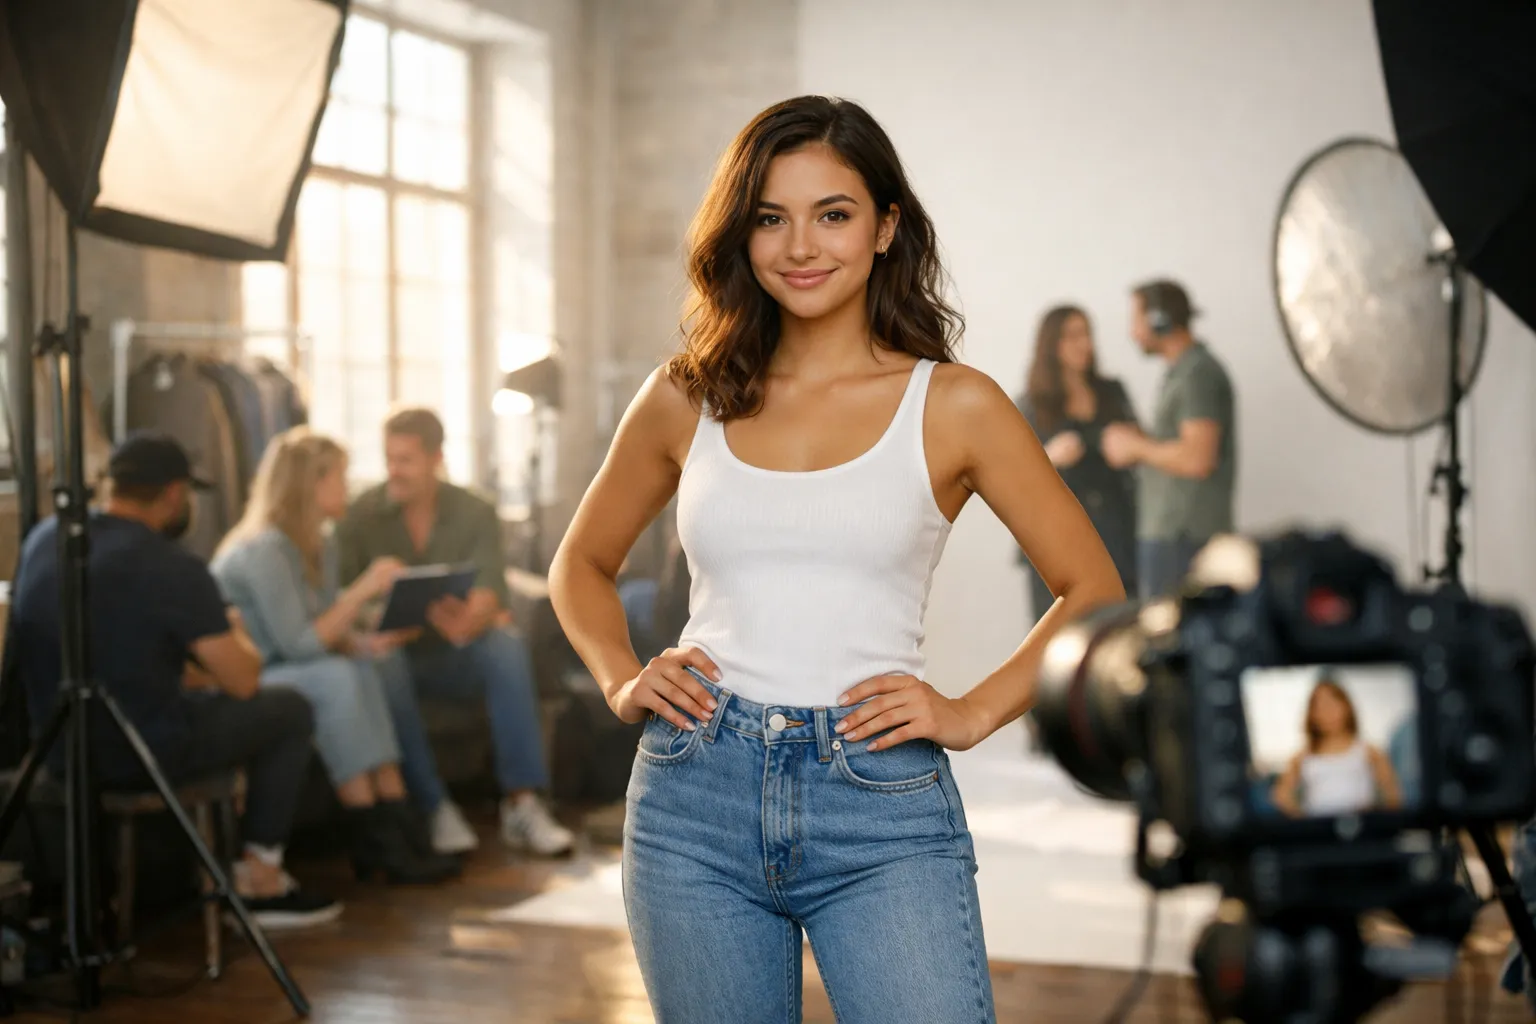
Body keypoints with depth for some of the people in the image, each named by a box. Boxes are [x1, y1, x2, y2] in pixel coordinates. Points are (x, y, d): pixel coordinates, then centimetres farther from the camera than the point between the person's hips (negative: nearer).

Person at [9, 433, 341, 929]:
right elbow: (242, 681, -11)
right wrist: (236, 636, 12)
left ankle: (226, 859, 34)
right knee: (290, 710, 15)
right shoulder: (173, 567, -19)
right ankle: (260, 882, 16)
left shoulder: (42, 538, 1)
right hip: (144, 756, -7)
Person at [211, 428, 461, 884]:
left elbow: (326, 633, 9)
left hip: (278, 675, 8)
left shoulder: (319, 545, 9)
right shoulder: (262, 550, -20)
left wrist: (367, 642, -12)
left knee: (364, 669, -18)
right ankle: (376, 840, -26)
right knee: (336, 678, -31)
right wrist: (362, 592, -23)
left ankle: (397, 823, -23)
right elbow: (299, 645, -25)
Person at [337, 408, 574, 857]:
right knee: (381, 662, -36)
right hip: (394, 649, -1)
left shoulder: (476, 513, -2)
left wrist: (472, 618, -40)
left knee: (506, 645, -30)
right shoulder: (361, 516, -4)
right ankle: (435, 808, -33)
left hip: (454, 654, 1)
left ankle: (521, 804, -32)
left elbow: (488, 591, -15)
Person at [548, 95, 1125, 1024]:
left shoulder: (953, 406, 0)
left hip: (883, 810, -2)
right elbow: (582, 564, 21)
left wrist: (972, 713, -4)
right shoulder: (686, 401, 7)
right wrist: (622, 679, 5)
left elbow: (1094, 591, 5)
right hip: (697, 804, 3)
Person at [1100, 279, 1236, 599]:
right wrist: (1138, 442, 8)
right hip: (1167, 531, 10)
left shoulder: (1197, 374, -13)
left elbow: (1197, 459, -22)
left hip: (1182, 536, -10)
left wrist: (1136, 446, -10)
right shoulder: (1181, 372, 18)